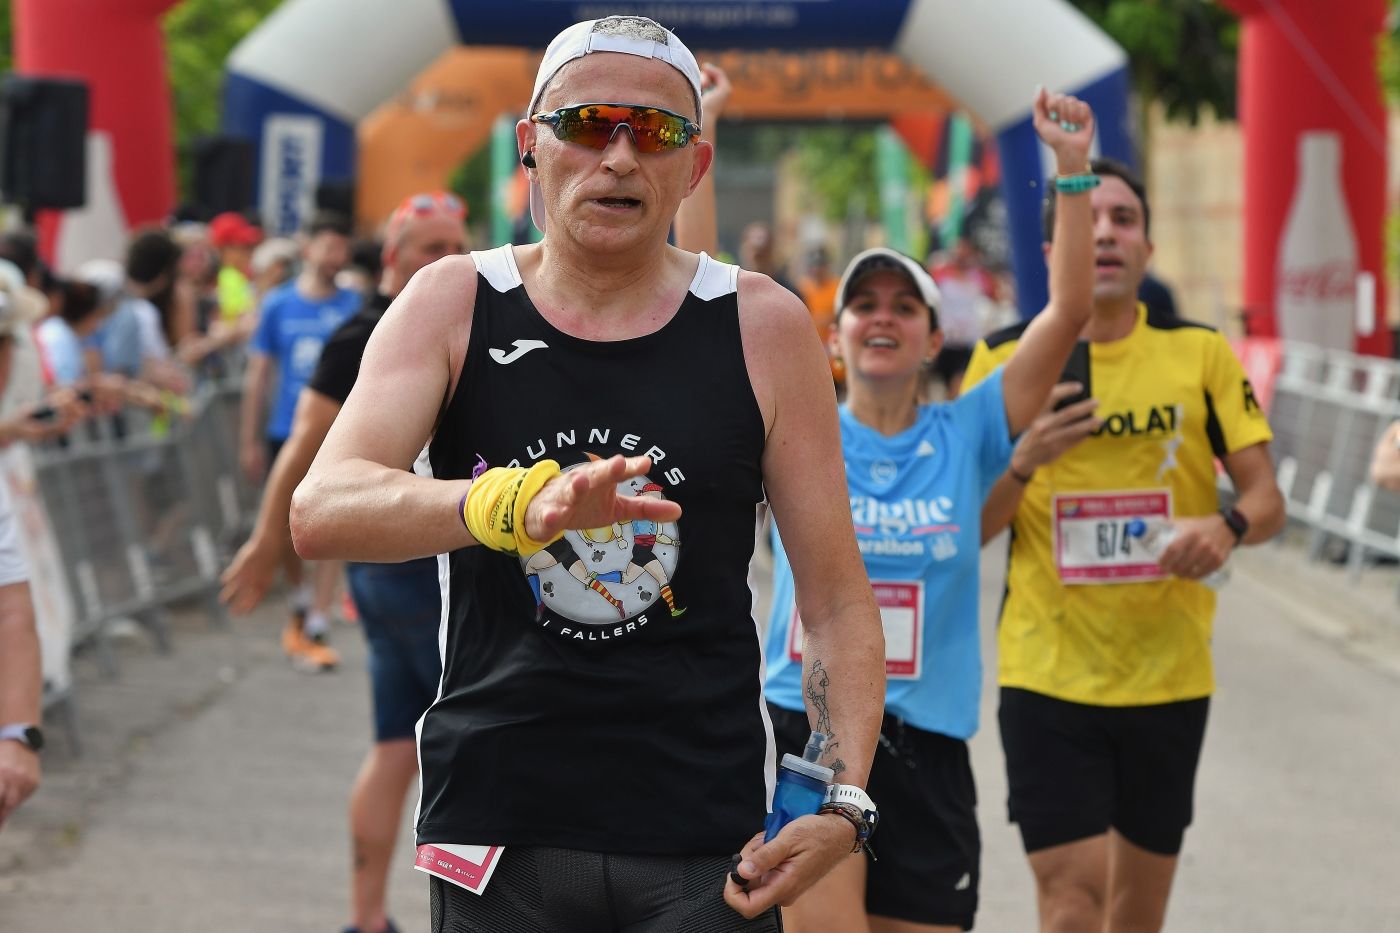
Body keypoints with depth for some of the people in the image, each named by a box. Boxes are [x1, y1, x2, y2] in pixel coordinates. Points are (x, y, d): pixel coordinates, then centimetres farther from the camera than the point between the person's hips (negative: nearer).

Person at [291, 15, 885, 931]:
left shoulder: (763, 326, 1)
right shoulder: (453, 306, 1)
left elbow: (838, 599, 4)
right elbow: (320, 511, -16)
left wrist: (845, 803, -11)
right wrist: (516, 502, -34)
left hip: (706, 843, 0)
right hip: (497, 832, 0)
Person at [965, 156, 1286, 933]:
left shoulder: (1200, 352, 3)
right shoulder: (1005, 359, 0)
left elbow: (1265, 497, 2)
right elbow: (965, 527, 1)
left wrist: (1229, 526, -20)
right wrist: (1023, 465, -19)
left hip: (1168, 671, 2)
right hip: (1047, 671, -2)